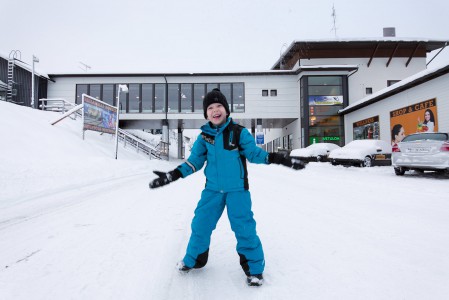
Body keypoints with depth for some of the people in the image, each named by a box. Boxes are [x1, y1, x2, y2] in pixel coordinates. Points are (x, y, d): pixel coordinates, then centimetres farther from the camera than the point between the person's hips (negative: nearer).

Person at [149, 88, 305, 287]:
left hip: (237, 189, -3)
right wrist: (172, 175, 1)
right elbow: (194, 161, 6)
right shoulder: (204, 136, 2)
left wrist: (278, 158, -15)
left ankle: (254, 268, 20)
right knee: (200, 224, 8)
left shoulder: (239, 132, -7)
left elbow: (254, 153, -4)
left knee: (244, 227, -3)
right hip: (212, 189, 3)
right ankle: (194, 260, 35)